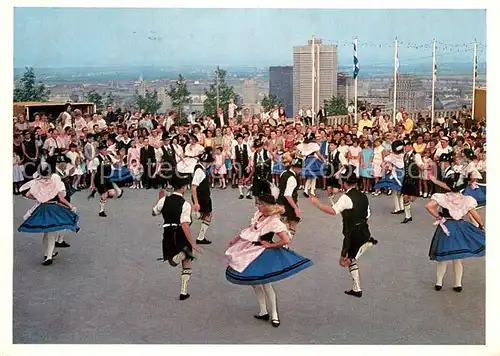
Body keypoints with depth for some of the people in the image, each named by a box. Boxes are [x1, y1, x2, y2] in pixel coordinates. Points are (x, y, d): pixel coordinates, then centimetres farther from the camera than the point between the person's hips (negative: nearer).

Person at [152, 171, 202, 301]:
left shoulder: (164, 200, -5)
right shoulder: (185, 204, -18)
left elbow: (154, 212, 14)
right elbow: (184, 226, -25)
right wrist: (192, 243, -24)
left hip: (168, 235, 4)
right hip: (181, 237, -3)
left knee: (173, 262, 24)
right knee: (186, 263, 18)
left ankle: (180, 254, -10)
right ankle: (183, 292, 14)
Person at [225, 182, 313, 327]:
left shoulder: (274, 222, -24)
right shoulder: (259, 214, -1)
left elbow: (286, 240, -29)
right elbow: (250, 228, 17)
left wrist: (269, 245, -18)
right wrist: (237, 238, 18)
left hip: (263, 253, -8)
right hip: (251, 250, 8)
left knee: (266, 284, -3)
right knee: (255, 282, 14)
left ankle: (274, 315, 10)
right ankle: (263, 312, 26)